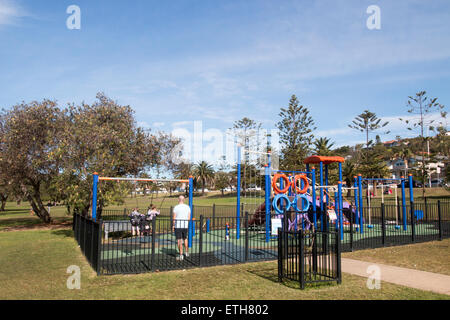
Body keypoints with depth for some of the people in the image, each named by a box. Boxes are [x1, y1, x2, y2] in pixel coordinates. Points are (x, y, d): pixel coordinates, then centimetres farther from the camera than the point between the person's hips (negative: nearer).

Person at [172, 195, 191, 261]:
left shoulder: (176, 207, -8)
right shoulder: (187, 207, 3)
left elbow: (174, 218, -8)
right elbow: (189, 218, 3)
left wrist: (173, 225, 3)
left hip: (178, 225, -4)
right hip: (185, 226, 4)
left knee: (179, 241, 0)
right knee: (185, 238, 23)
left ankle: (181, 255, 1)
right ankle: (186, 252, 31)